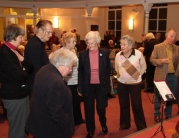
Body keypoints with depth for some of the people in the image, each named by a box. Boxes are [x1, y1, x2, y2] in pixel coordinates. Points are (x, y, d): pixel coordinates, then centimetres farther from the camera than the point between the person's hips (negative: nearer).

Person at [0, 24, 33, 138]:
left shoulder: (13, 51, 9)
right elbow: (21, 76, -29)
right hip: (14, 96, -10)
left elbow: (31, 69, 6)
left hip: (19, 94, 10)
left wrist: (22, 59, -13)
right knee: (17, 128, 6)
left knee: (24, 125, 23)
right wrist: (24, 71, -6)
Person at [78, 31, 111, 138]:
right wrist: (80, 87, -1)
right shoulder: (83, 54, -3)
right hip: (88, 86, 1)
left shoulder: (105, 53, -4)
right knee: (89, 109, 7)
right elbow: (80, 72, 1)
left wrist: (107, 85, -2)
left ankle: (103, 124, 38)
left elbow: (108, 69, 2)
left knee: (101, 108, 6)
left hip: (101, 86, 0)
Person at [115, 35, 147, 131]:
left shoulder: (139, 54, -17)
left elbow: (143, 67, 1)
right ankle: (124, 124, 29)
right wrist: (121, 75, 10)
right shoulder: (118, 55, -9)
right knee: (123, 104, 12)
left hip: (135, 83, -3)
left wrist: (137, 75, 3)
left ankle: (141, 126, 19)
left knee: (137, 105, 3)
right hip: (121, 83, 3)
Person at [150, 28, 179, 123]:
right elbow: (152, 60, -6)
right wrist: (161, 61, -22)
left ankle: (168, 115, 29)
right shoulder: (157, 47, -5)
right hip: (161, 76, -3)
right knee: (158, 97, 9)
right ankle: (157, 115, 24)